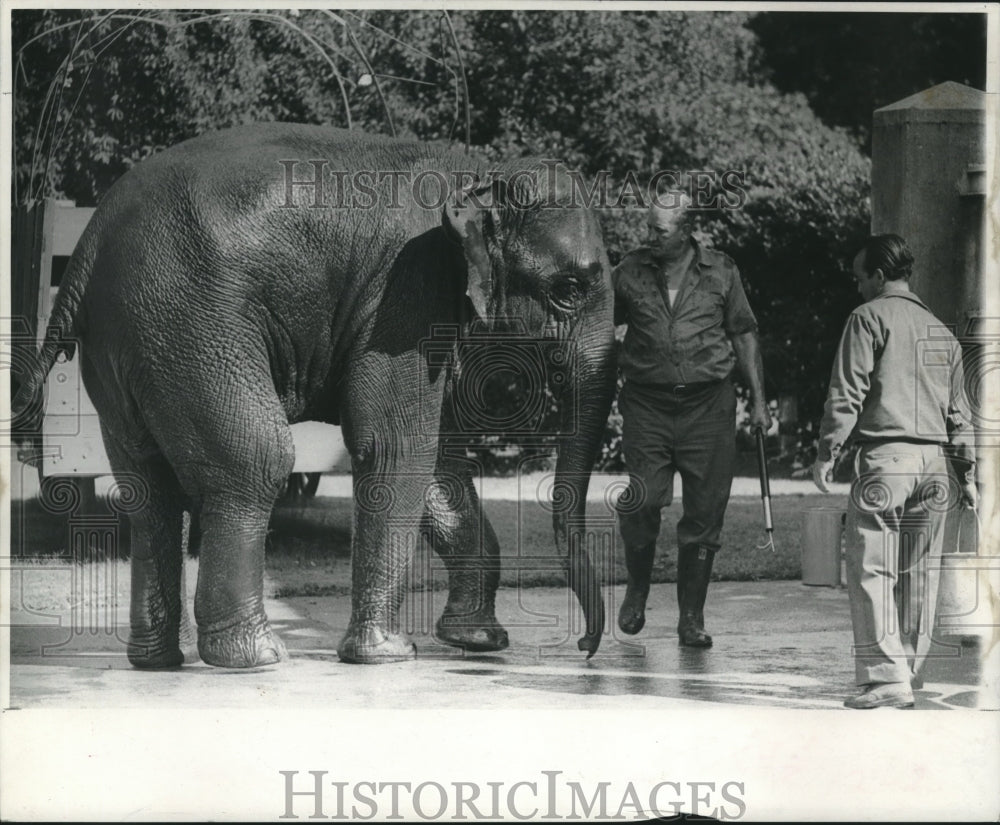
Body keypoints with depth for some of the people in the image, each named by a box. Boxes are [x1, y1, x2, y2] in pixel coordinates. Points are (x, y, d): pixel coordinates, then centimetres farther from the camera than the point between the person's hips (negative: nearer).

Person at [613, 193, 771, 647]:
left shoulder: (720, 272, 3)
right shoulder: (629, 272, 3)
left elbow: (744, 335, 11)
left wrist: (759, 400, 7)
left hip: (707, 405, 0)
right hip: (646, 405, 0)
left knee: (703, 515, 0)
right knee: (642, 502, -12)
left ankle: (691, 617, 11)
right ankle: (637, 589, 16)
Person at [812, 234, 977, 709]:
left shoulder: (870, 317, -1)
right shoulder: (942, 332, 19)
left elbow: (847, 391, -9)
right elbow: (958, 412, 20)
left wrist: (827, 451, -6)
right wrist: (966, 473, 23)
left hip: (885, 456, -7)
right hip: (933, 463, 7)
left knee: (871, 570, -6)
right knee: (919, 575, 11)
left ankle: (887, 677, -13)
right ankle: (910, 672, 16)